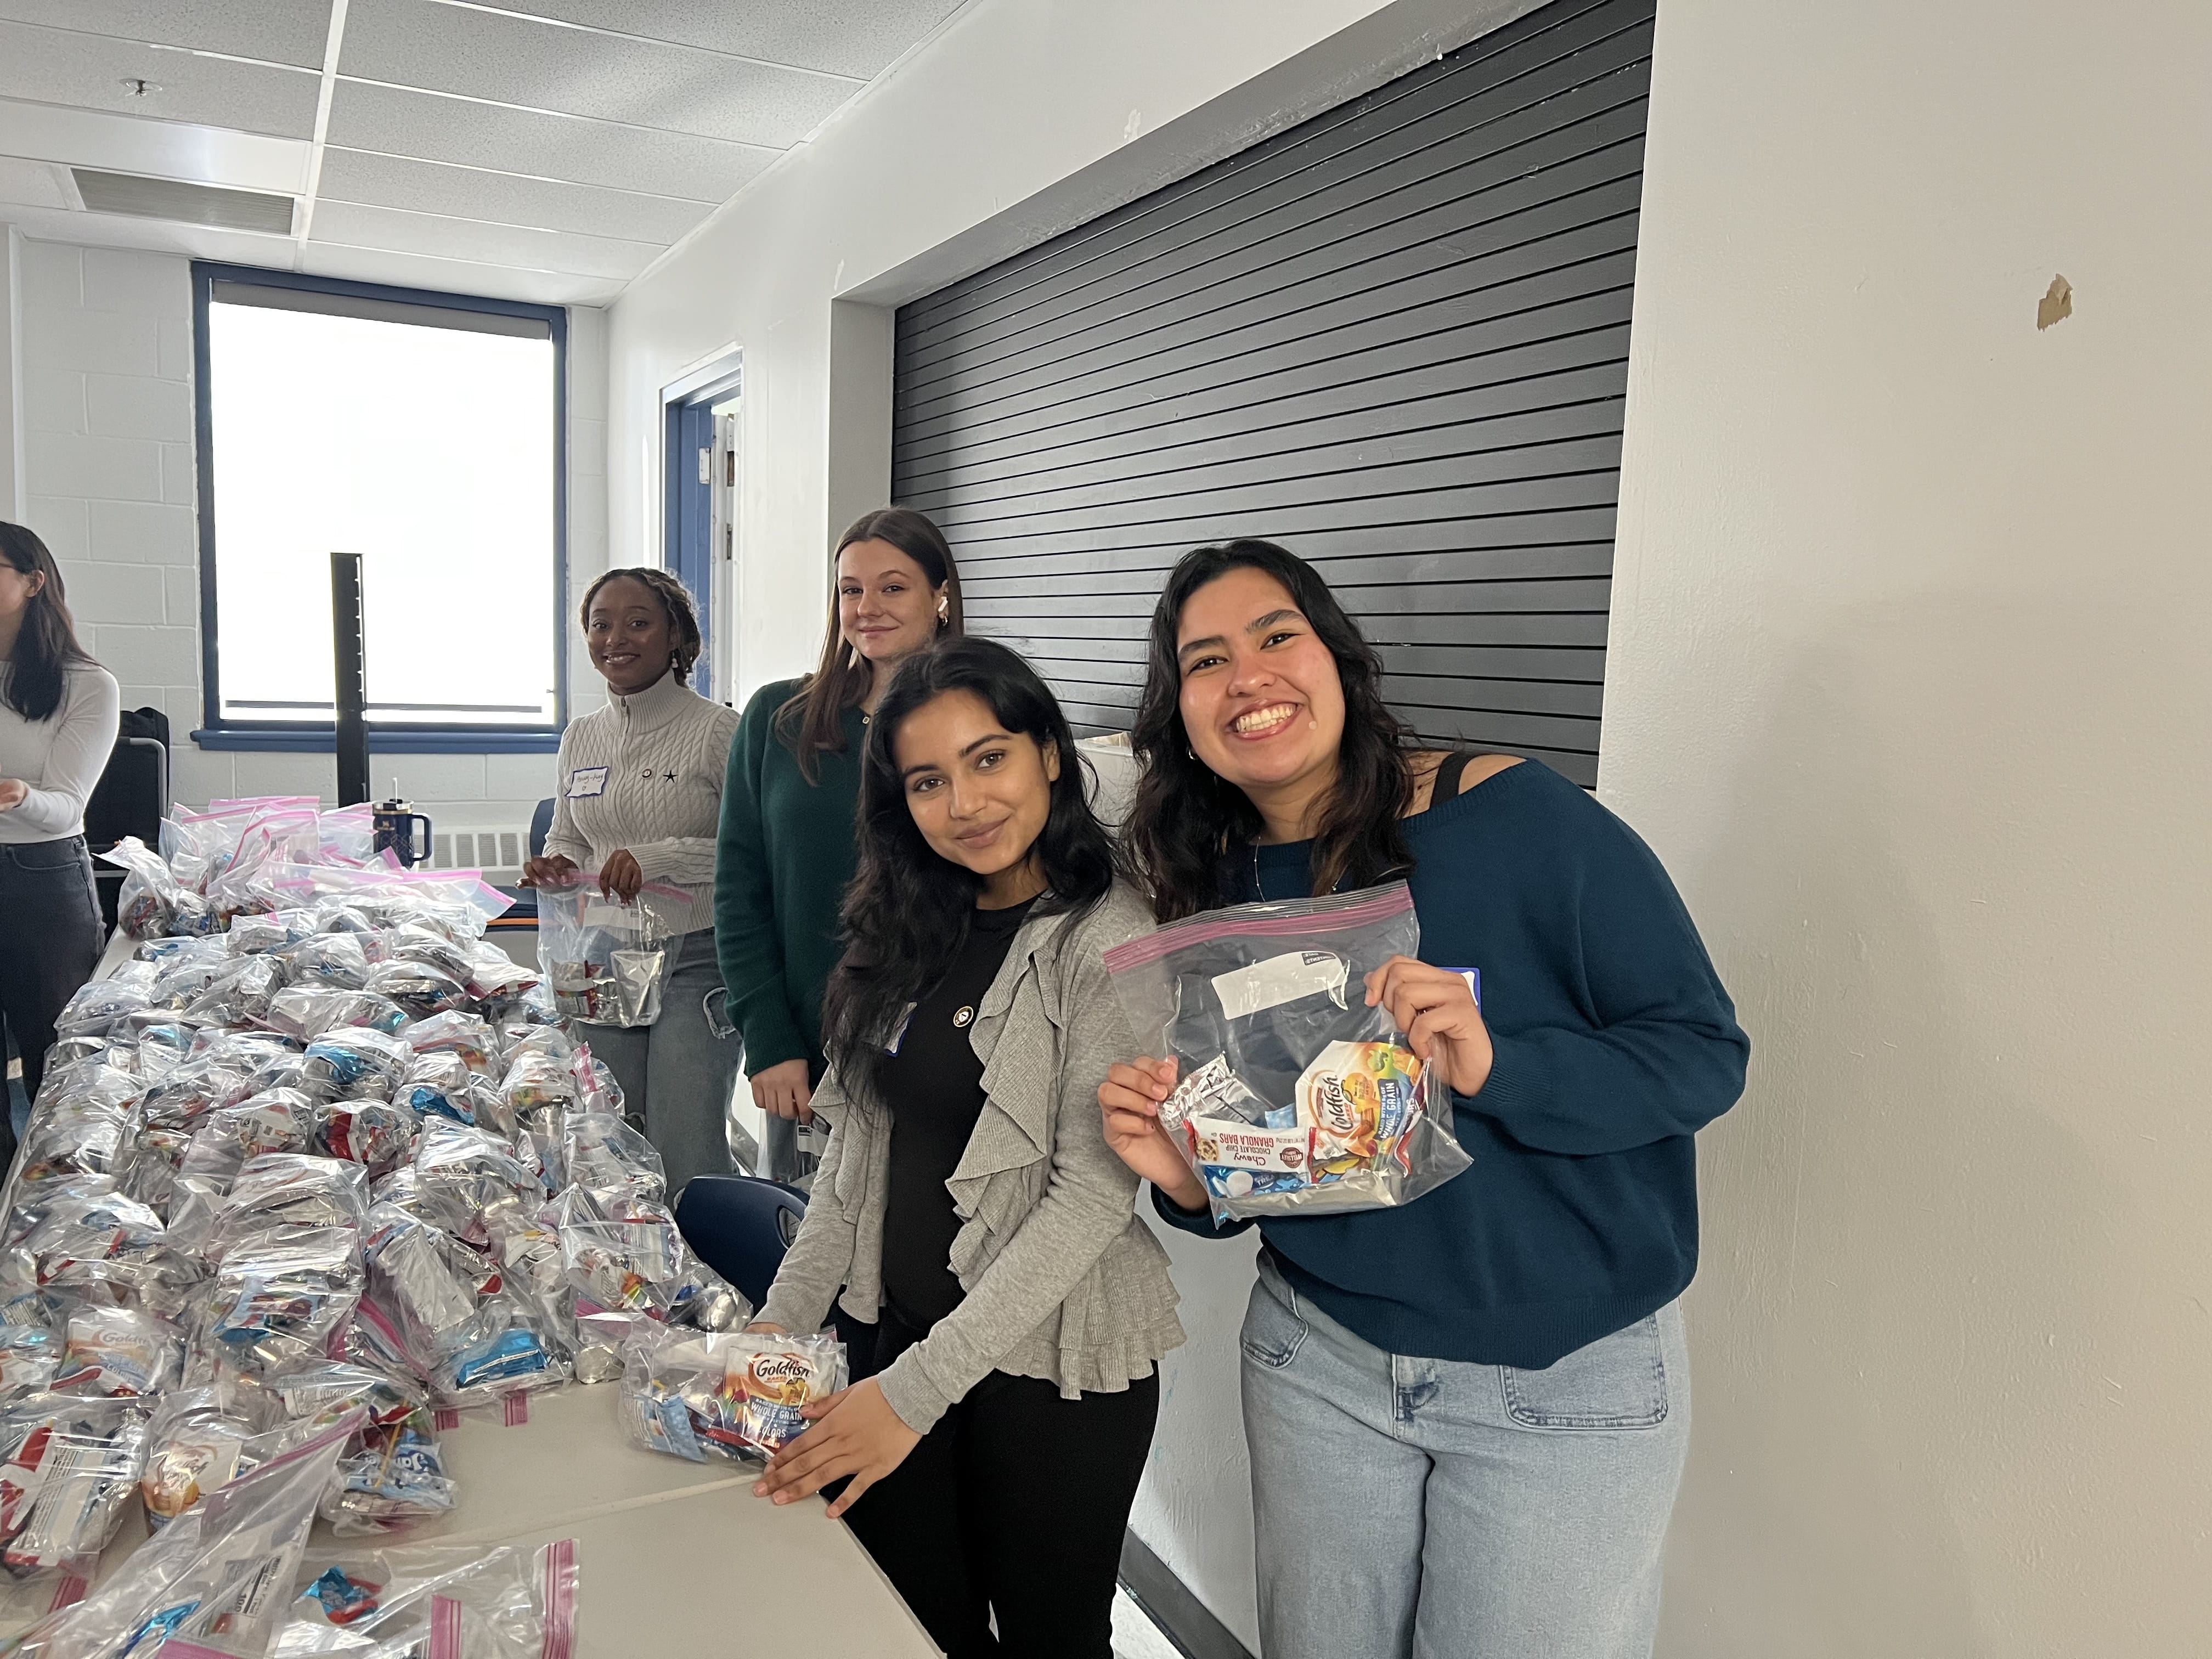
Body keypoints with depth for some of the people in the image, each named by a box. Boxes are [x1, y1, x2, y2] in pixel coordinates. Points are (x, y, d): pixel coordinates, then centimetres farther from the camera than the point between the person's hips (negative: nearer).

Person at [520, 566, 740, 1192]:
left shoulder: (718, 730, -7)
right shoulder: (580, 737, 12)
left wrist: (657, 858, -22)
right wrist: (555, 868, -1)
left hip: (694, 959, -6)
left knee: (684, 1154, -6)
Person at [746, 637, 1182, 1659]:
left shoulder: (1108, 943, -18)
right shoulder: (914, 933, 4)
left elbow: (1094, 1194, -21)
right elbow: (860, 1139, 8)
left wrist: (916, 1389, -21)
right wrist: (785, 1317, 0)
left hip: (1051, 1361, -6)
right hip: (907, 1328, 6)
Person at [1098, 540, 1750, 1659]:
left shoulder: (1525, 820, -16)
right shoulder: (1215, 897, -1)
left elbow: (1705, 1053, -14)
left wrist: (1494, 1066, -29)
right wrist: (1185, 1175, -16)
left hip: (1566, 1381, -4)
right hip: (1319, 1360, 4)